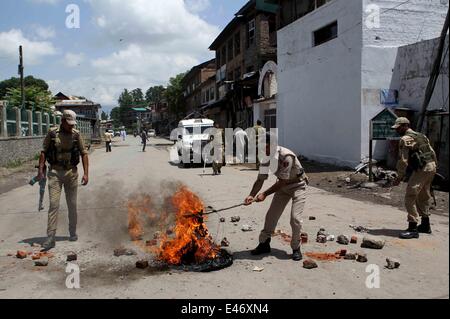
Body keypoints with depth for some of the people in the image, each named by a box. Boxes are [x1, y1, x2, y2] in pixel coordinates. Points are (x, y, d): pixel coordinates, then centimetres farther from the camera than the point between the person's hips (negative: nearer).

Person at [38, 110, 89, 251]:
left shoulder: (76, 135, 0)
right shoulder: (52, 133, -1)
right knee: (54, 204, -8)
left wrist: (86, 173, -7)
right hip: (55, 172, -1)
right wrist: (41, 169, -5)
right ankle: (50, 237, -7)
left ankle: (73, 233, 25)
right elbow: (43, 152, 4)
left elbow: (84, 154, 0)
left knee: (72, 205, 10)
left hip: (71, 172, 1)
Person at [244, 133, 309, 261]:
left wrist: (265, 194, -29)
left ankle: (296, 248, 5)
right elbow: (260, 179, -8)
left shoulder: (286, 156, -34)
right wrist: (252, 195, -23)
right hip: (283, 186, 7)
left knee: (295, 218, -16)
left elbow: (282, 181, -31)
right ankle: (264, 244, 21)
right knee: (271, 215, 5)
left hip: (298, 186, -6)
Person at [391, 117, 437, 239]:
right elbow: (433, 153, 20)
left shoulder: (405, 139, -9)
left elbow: (403, 160, -14)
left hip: (421, 169, -10)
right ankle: (425, 225, 31)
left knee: (410, 197, -9)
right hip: (431, 167, 10)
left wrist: (400, 177, -8)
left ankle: (413, 229, -10)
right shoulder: (421, 136, 19)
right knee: (423, 197, 21)